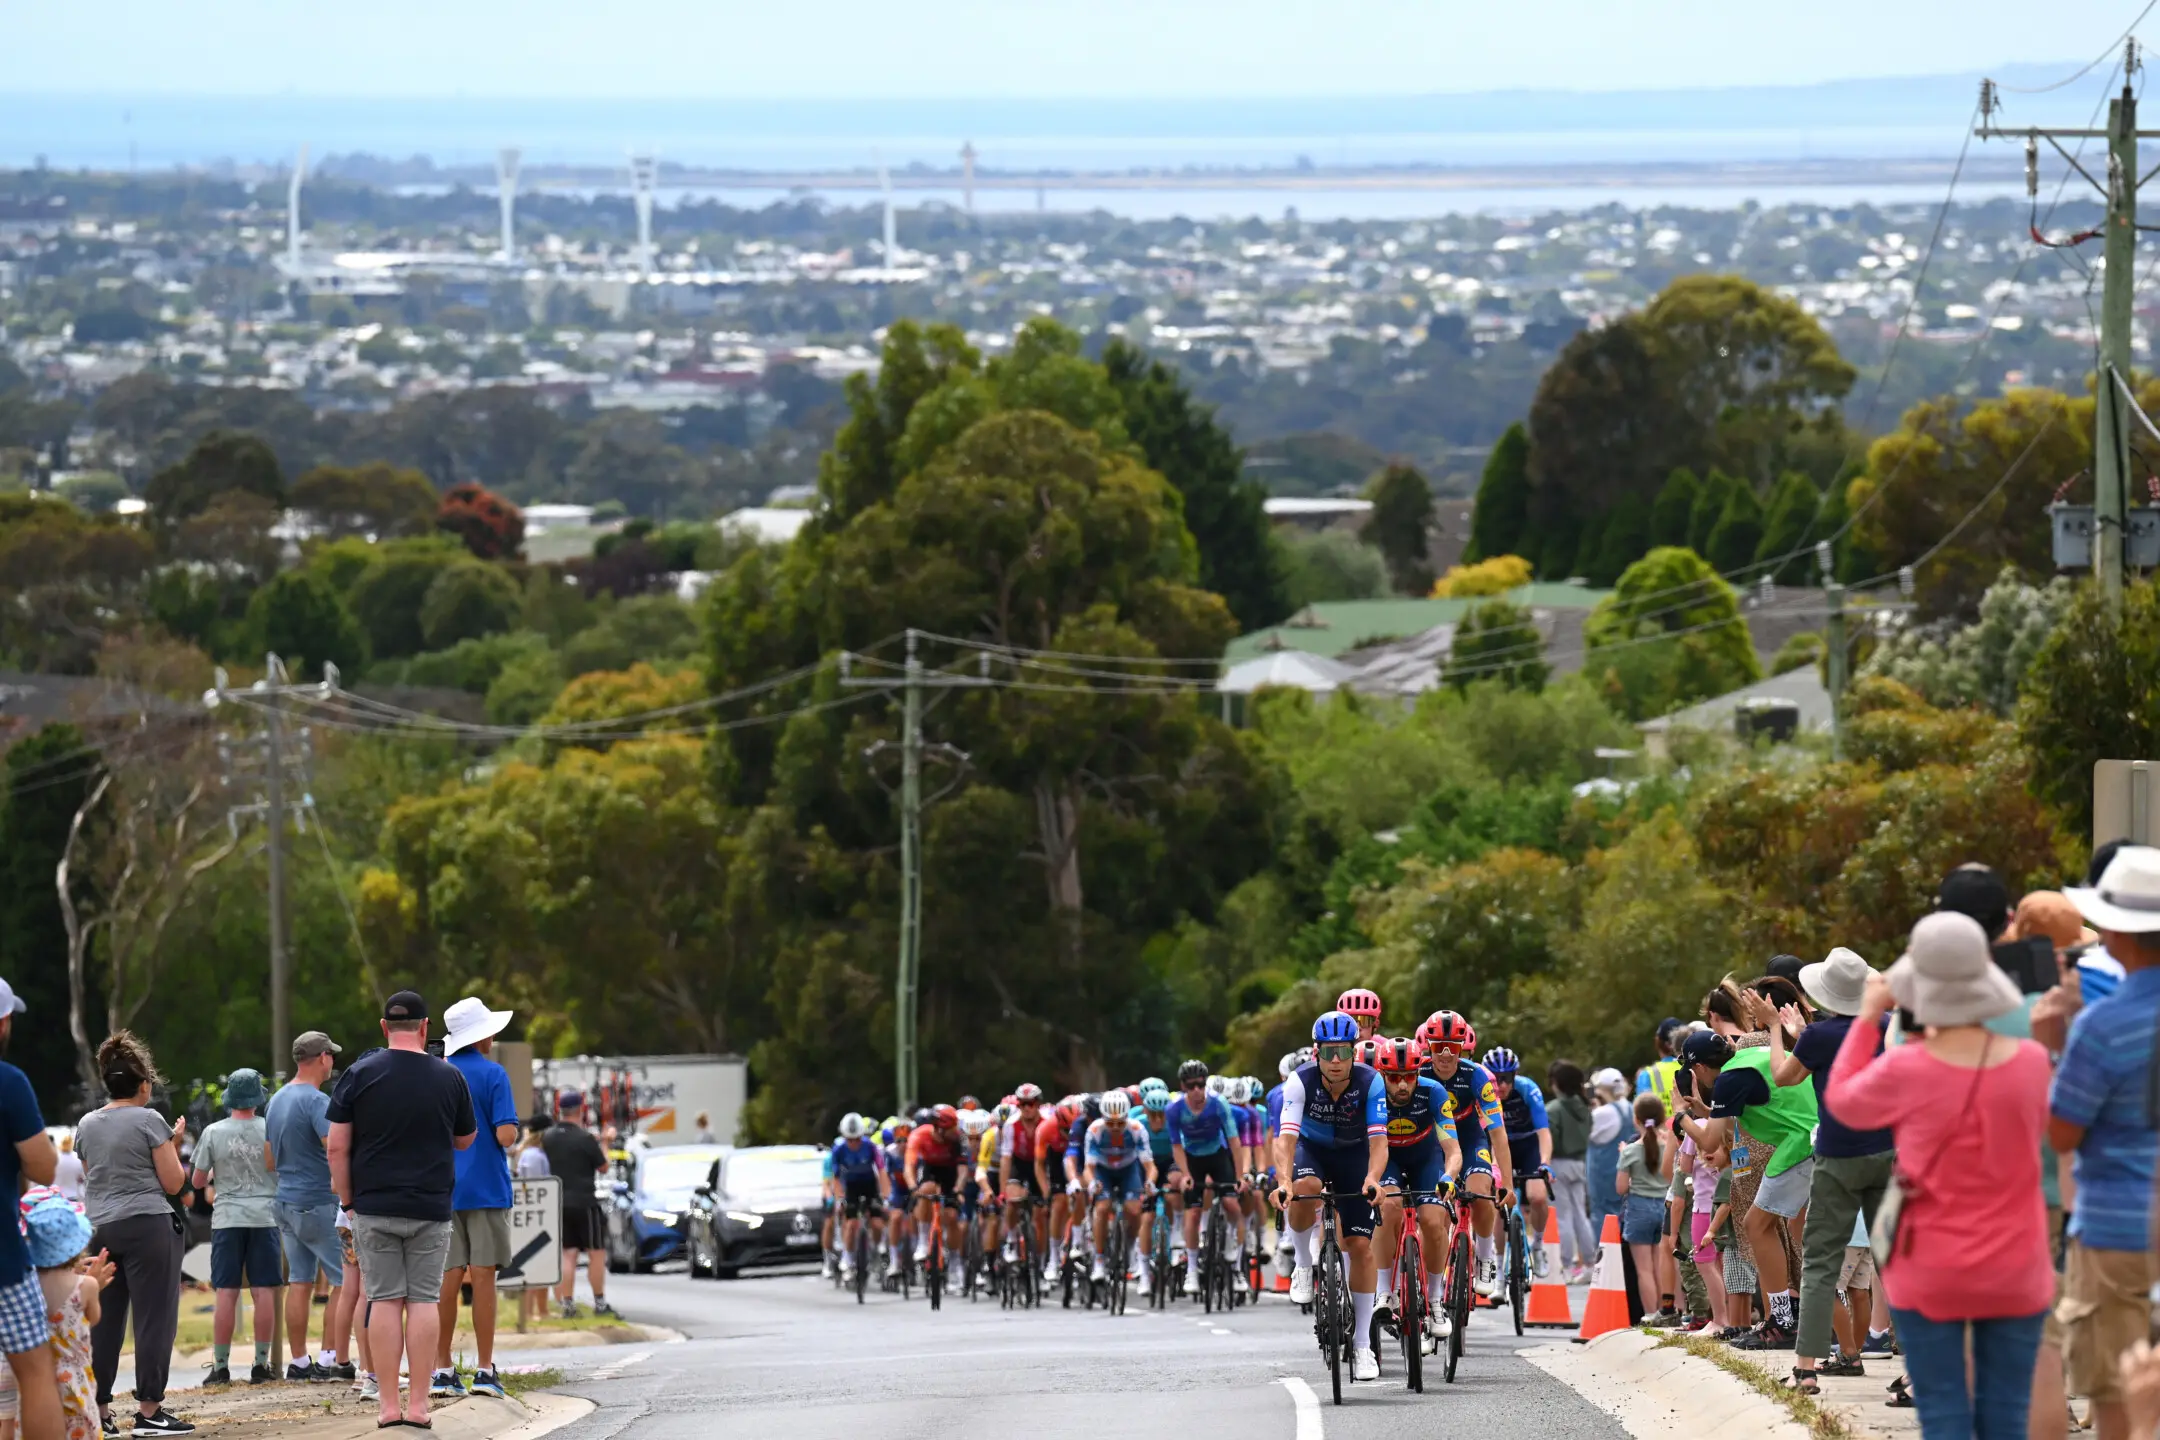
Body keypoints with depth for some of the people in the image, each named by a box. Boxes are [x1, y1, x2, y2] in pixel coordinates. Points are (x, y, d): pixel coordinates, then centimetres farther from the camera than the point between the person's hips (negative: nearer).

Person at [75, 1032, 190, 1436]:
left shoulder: (86, 1126, 10)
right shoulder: (149, 1121, -6)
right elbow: (173, 1182, -5)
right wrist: (174, 1143, 10)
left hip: (100, 1229, 6)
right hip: (147, 1227, -6)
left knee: (104, 1321, 10)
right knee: (154, 1317, -2)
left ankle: (98, 1407, 11)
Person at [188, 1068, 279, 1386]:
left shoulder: (213, 1133, -3)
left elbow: (198, 1181, 4)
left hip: (227, 1218, 0)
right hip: (264, 1216, 0)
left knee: (226, 1293, 1)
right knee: (264, 1291, 2)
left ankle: (220, 1365, 0)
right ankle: (261, 1364, 3)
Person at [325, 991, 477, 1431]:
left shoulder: (361, 1075, -3)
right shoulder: (449, 1078, 0)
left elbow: (337, 1147, -4)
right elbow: (465, 1140, 13)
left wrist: (347, 1198, 6)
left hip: (374, 1208, 0)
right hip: (430, 1210, 0)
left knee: (384, 1300, 1)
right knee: (424, 1300, 3)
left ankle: (388, 1404, -2)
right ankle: (418, 1402, -1)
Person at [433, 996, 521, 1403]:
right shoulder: (492, 1074, -8)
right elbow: (505, 1134, -14)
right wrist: (512, 1129, 7)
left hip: (442, 1190, 4)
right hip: (486, 1187, -4)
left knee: (448, 1279, 5)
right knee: (483, 1278, -1)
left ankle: (442, 1370, 4)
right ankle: (484, 1370, -2)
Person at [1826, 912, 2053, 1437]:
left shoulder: (1906, 1072, -16)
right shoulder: (2030, 1062, -8)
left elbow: (1843, 1101, 5)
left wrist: (1868, 1018, 14)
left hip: (1931, 1277, -2)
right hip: (2014, 1275, 2)